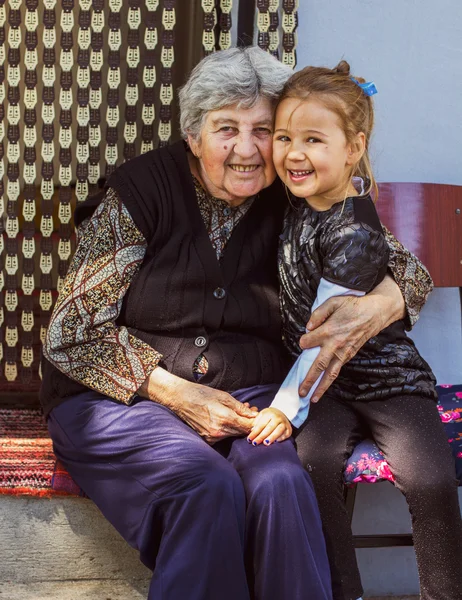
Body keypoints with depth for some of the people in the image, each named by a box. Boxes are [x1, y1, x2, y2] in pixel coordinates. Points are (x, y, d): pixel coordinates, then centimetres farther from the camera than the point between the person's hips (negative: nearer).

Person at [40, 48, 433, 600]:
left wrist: (376, 307, -18)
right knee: (208, 487, -32)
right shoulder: (143, 190, -5)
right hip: (122, 397, -2)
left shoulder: (292, 206, 3)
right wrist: (177, 394, -15)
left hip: (249, 395, 2)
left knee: (282, 483, -30)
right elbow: (71, 333, -6)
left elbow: (409, 270, 7)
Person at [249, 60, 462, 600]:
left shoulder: (353, 232, -21)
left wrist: (287, 406, -19)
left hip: (388, 380, -5)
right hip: (327, 387, 6)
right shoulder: (303, 196, 0)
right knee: (312, 465, -22)